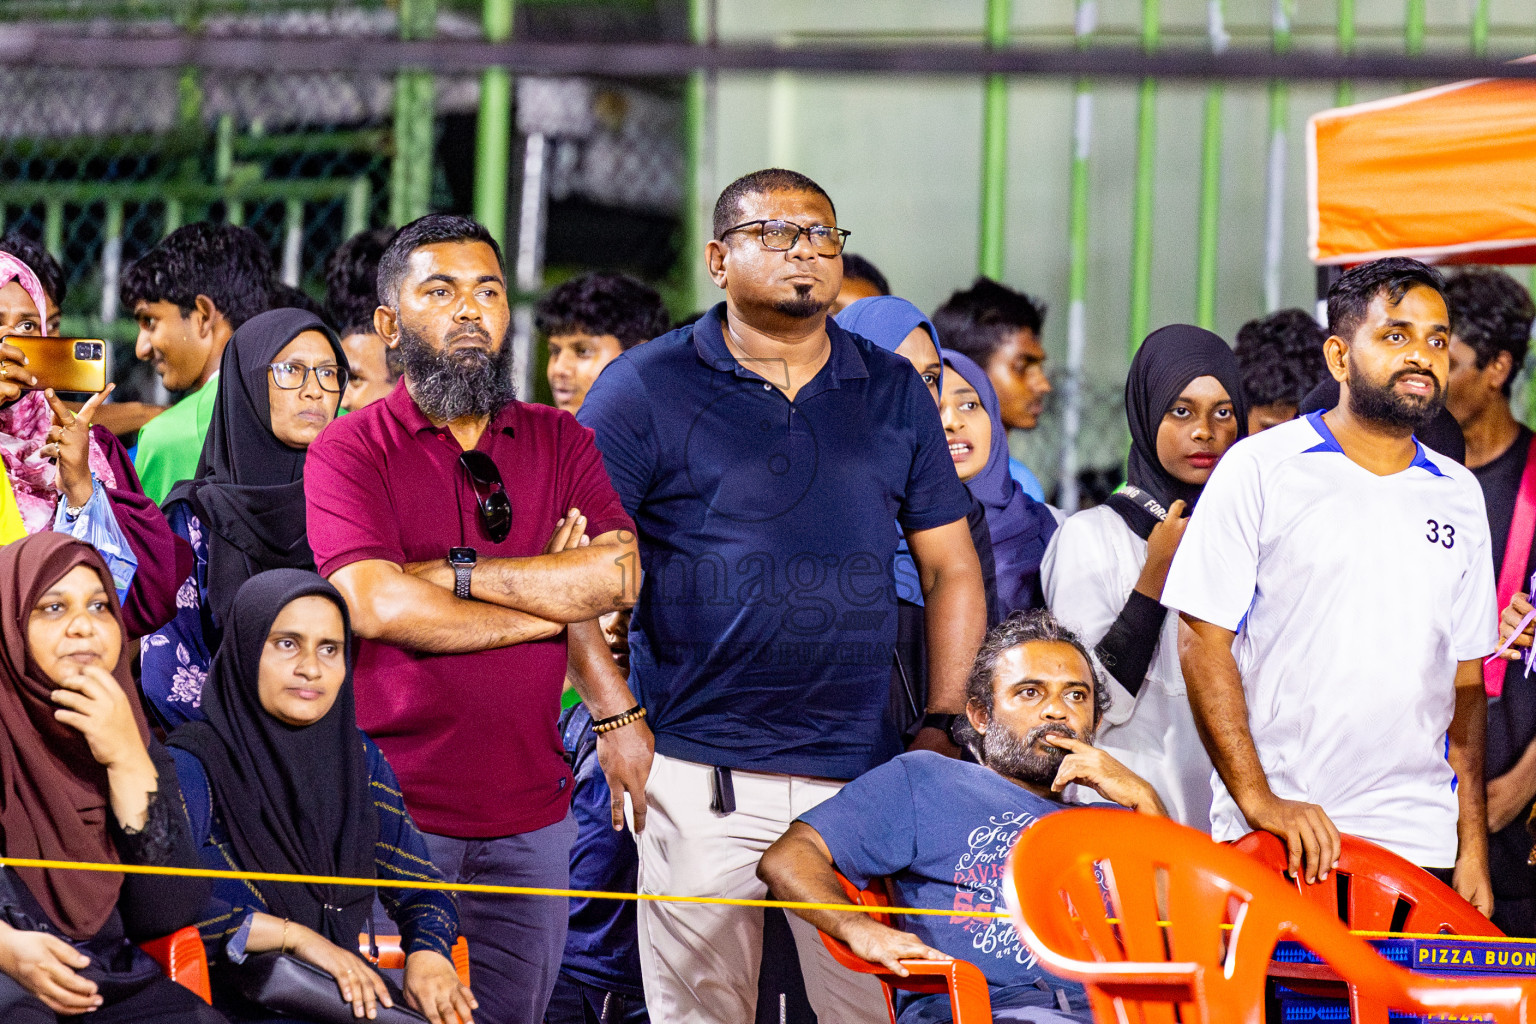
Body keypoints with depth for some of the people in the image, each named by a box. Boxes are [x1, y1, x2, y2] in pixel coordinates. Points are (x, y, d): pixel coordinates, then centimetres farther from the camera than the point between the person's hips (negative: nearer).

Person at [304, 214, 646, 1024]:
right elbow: (378, 606, -18)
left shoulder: (559, 442, 9)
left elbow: (616, 577, -7)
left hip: (530, 811, 4)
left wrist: (445, 571, -12)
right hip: (394, 805, -3)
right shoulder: (350, 452, -2)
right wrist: (554, 601, -8)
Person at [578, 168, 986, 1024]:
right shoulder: (645, 390, 3)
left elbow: (952, 569, 16)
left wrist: (945, 726, 6)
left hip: (860, 768, 2)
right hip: (699, 771, -2)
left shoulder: (896, 393, 13)